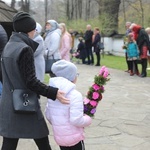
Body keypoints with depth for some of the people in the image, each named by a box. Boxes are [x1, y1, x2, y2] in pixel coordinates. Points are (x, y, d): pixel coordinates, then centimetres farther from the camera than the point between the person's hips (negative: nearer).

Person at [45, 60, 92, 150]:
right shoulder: (75, 95, -22)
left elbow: (48, 115, 8)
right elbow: (76, 120, -27)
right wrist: (88, 119, -8)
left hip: (59, 137, 6)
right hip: (74, 137, -6)